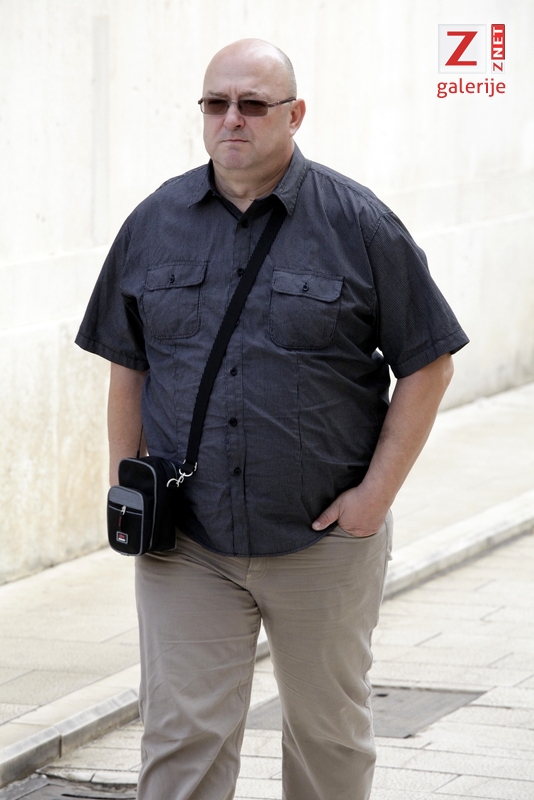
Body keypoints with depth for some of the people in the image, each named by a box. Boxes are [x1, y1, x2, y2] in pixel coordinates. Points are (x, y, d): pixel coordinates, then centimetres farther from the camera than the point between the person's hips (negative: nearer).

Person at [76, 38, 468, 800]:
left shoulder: (360, 225, -5)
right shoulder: (155, 223, 4)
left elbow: (427, 365, -2)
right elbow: (128, 365, 12)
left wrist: (376, 493, -8)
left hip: (325, 538, -1)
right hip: (186, 545, 1)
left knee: (330, 733, 13)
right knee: (183, 736, -4)